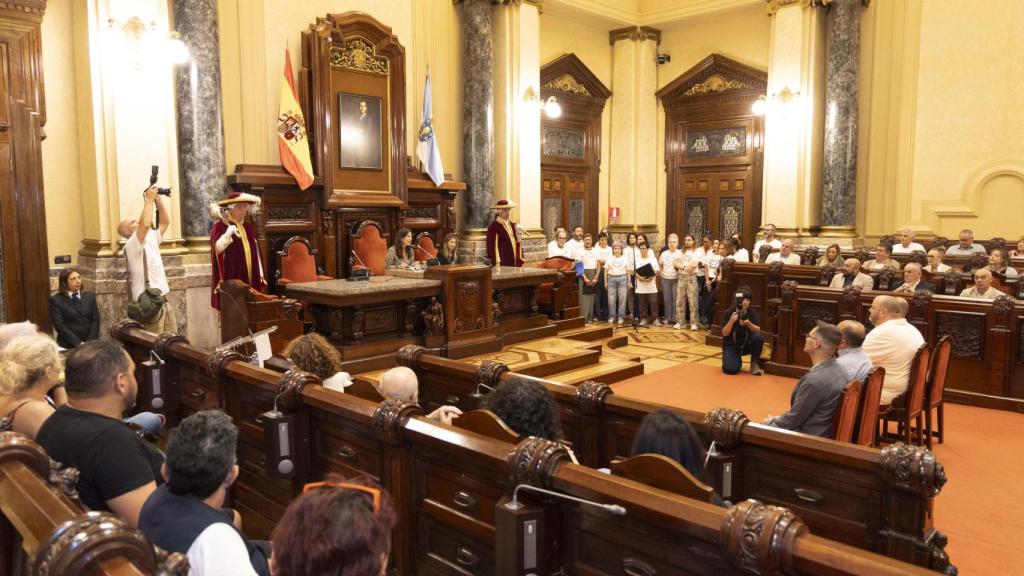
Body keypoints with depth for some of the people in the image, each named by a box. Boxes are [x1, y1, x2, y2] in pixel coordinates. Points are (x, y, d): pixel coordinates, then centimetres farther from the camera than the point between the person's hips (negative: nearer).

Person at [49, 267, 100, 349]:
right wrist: (78, 343, -15)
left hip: (90, 345, 2)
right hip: (68, 346, -2)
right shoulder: (56, 300, 0)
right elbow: (59, 325, -7)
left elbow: (96, 320, 3)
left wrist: (90, 342, -9)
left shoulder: (90, 296, 9)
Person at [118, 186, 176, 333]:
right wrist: (149, 199, -17)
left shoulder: (151, 239, 14)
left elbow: (165, 222, 16)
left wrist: (158, 199, 4)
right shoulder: (131, 245, -11)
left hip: (163, 301, 8)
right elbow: (145, 224, -28)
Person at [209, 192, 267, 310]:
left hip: (250, 279, 6)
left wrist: (260, 276, 12)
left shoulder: (248, 227, 15)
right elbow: (217, 249, -17)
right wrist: (228, 233, -33)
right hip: (230, 279, -6)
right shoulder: (220, 226, -4)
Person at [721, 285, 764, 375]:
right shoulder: (728, 313, -13)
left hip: (746, 344, 3)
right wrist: (732, 320, -31)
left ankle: (754, 363, -7)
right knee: (731, 369, -26)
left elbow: (758, 331, -17)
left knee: (759, 337, -29)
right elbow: (725, 334, -17)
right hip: (731, 346, -3)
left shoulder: (752, 312, -7)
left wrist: (748, 323, -35)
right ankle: (737, 360, 12)